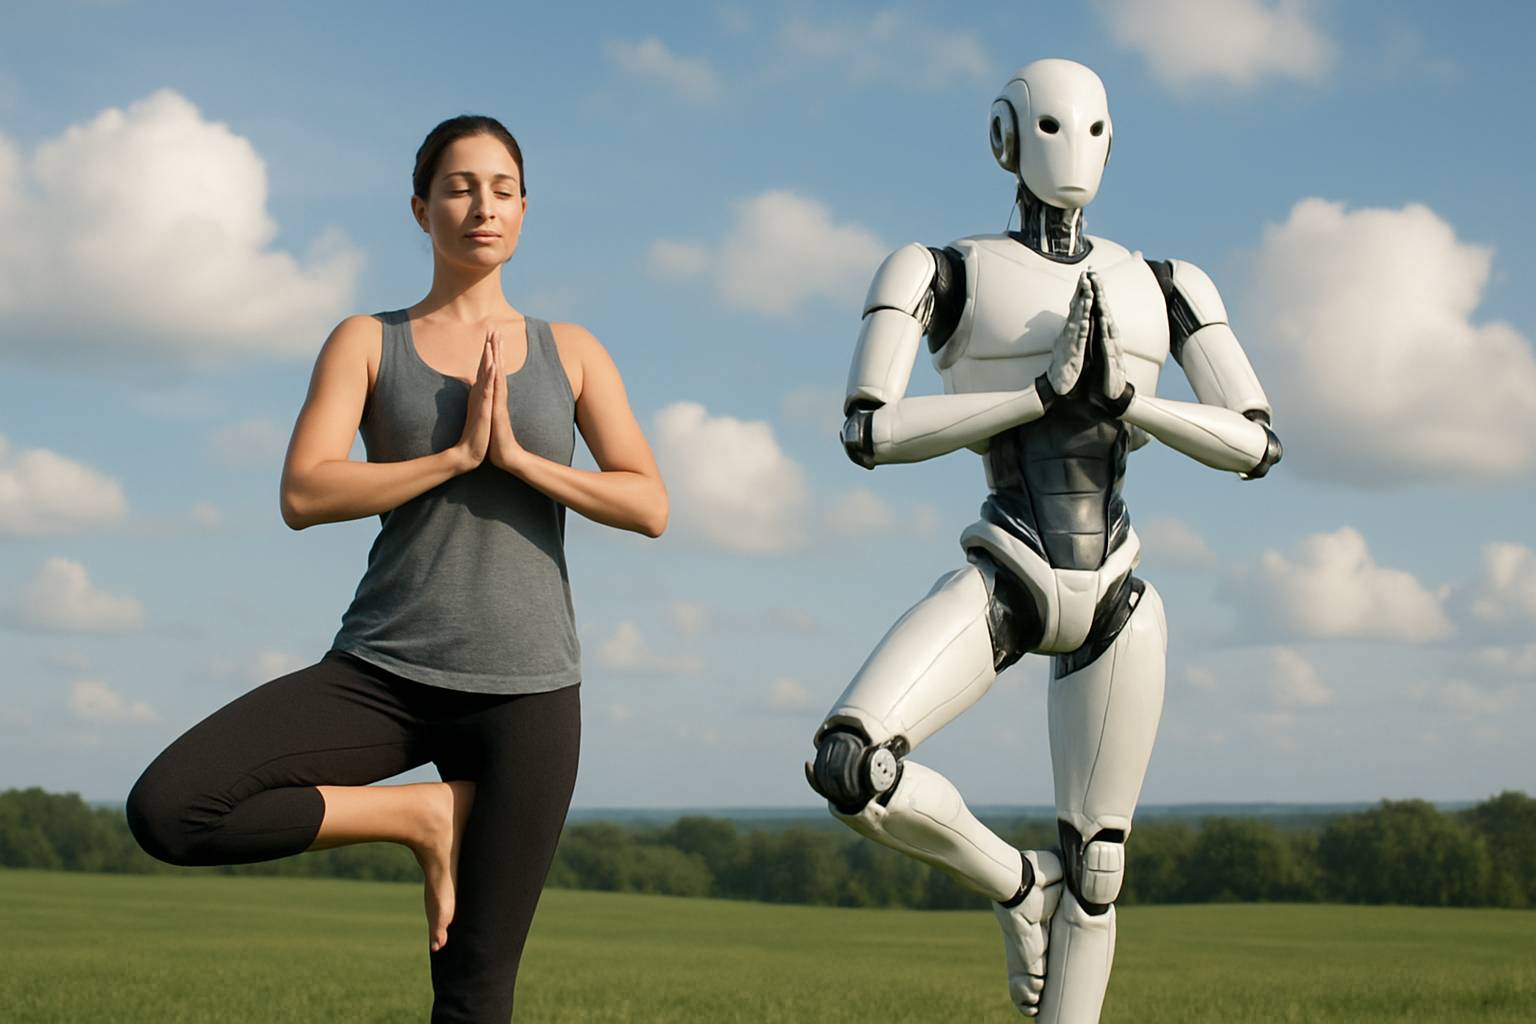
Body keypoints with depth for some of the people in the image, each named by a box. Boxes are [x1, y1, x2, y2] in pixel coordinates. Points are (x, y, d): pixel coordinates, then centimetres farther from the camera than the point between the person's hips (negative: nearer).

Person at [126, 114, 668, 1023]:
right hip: (384, 671, 0)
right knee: (166, 811, -22)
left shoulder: (571, 352, 11)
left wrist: (517, 457, -10)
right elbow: (304, 495, -7)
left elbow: (650, 507, 0)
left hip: (526, 686, 0)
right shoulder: (366, 342, 7)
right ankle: (425, 817, -3)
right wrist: (457, 454, -12)